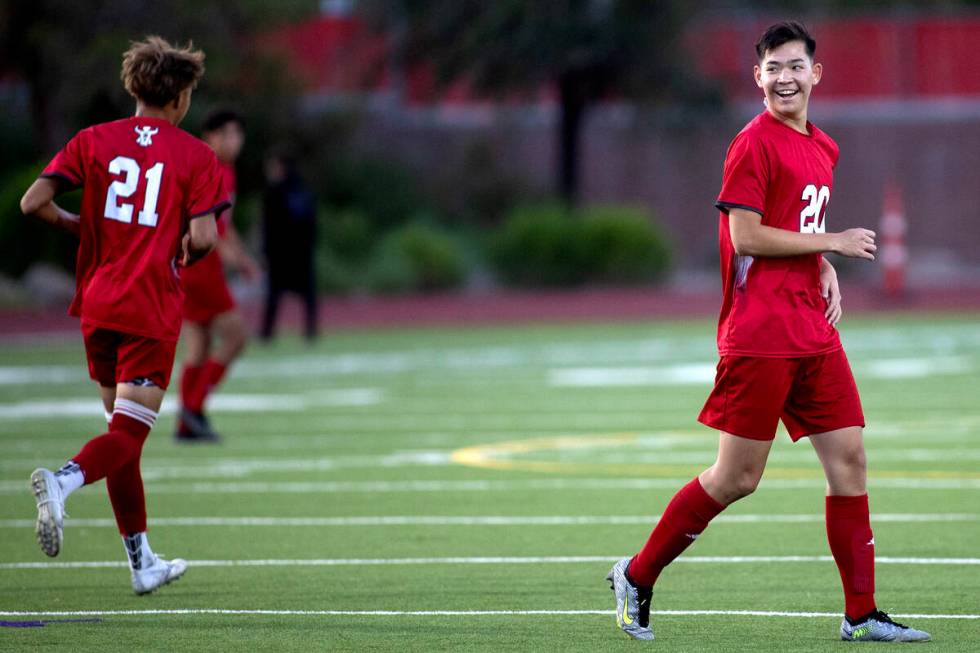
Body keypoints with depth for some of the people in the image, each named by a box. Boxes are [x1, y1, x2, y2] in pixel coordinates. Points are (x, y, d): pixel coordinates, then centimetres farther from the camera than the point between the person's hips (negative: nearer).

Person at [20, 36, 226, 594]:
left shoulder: (93, 141, 5)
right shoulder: (197, 156, -3)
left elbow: (33, 202, -4)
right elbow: (203, 238, -12)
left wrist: (77, 226, 14)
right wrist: (179, 256, 10)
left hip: (99, 305, 4)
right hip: (153, 312, -4)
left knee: (124, 430, 15)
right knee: (129, 436, -5)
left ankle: (142, 561, 19)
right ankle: (64, 480, -37)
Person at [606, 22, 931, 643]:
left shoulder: (822, 148, 16)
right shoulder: (754, 144, -10)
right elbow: (746, 236, -16)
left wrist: (826, 273, 7)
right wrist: (833, 242, -11)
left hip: (813, 331, 8)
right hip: (760, 335, -8)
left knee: (849, 461, 2)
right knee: (737, 478, -4)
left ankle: (862, 615, 6)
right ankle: (637, 576, 11)